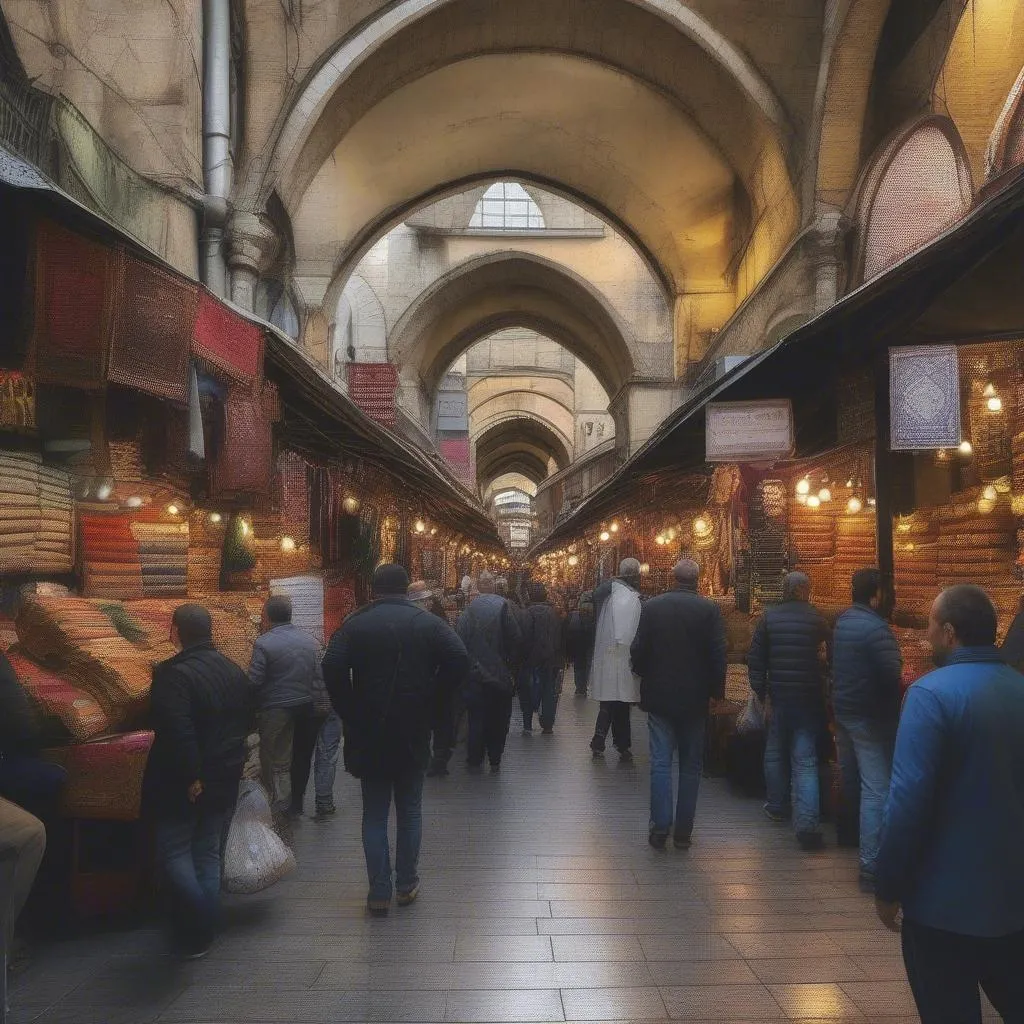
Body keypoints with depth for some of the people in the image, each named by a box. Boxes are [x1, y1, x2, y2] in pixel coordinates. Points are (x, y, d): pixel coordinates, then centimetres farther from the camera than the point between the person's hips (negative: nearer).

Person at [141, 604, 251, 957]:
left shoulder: (172, 674, -19)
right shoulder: (235, 672, 6)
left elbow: (177, 732, -27)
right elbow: (244, 724, 14)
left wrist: (190, 778, -20)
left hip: (182, 783, -7)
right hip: (224, 780, 7)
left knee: (174, 853, 7)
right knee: (208, 853, 16)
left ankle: (194, 935, 3)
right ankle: (205, 933, 22)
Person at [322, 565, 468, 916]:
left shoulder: (355, 623, -4)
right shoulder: (427, 622, -2)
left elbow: (332, 667, -18)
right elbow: (459, 660, -14)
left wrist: (350, 712, -7)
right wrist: (430, 700, -4)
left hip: (368, 734, -1)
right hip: (414, 733, 1)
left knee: (374, 815, 9)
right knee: (410, 811, 15)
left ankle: (379, 893, 13)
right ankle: (407, 885, 23)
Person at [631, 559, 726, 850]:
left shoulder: (652, 606, -4)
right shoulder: (709, 610, -7)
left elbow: (638, 650, -3)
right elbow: (718, 655, -8)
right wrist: (716, 691, 4)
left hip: (659, 696, 0)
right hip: (694, 698, 0)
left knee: (660, 763, 5)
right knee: (690, 766, 10)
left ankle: (660, 827, 1)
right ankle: (683, 832, 13)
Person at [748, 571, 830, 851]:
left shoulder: (769, 617, -1)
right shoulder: (817, 618, -5)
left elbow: (755, 658, -1)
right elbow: (829, 657, 1)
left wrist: (760, 691, 6)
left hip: (778, 697, 1)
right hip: (809, 700, -1)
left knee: (775, 753, 19)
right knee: (805, 760, -1)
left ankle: (777, 806, 33)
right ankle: (807, 823, -9)